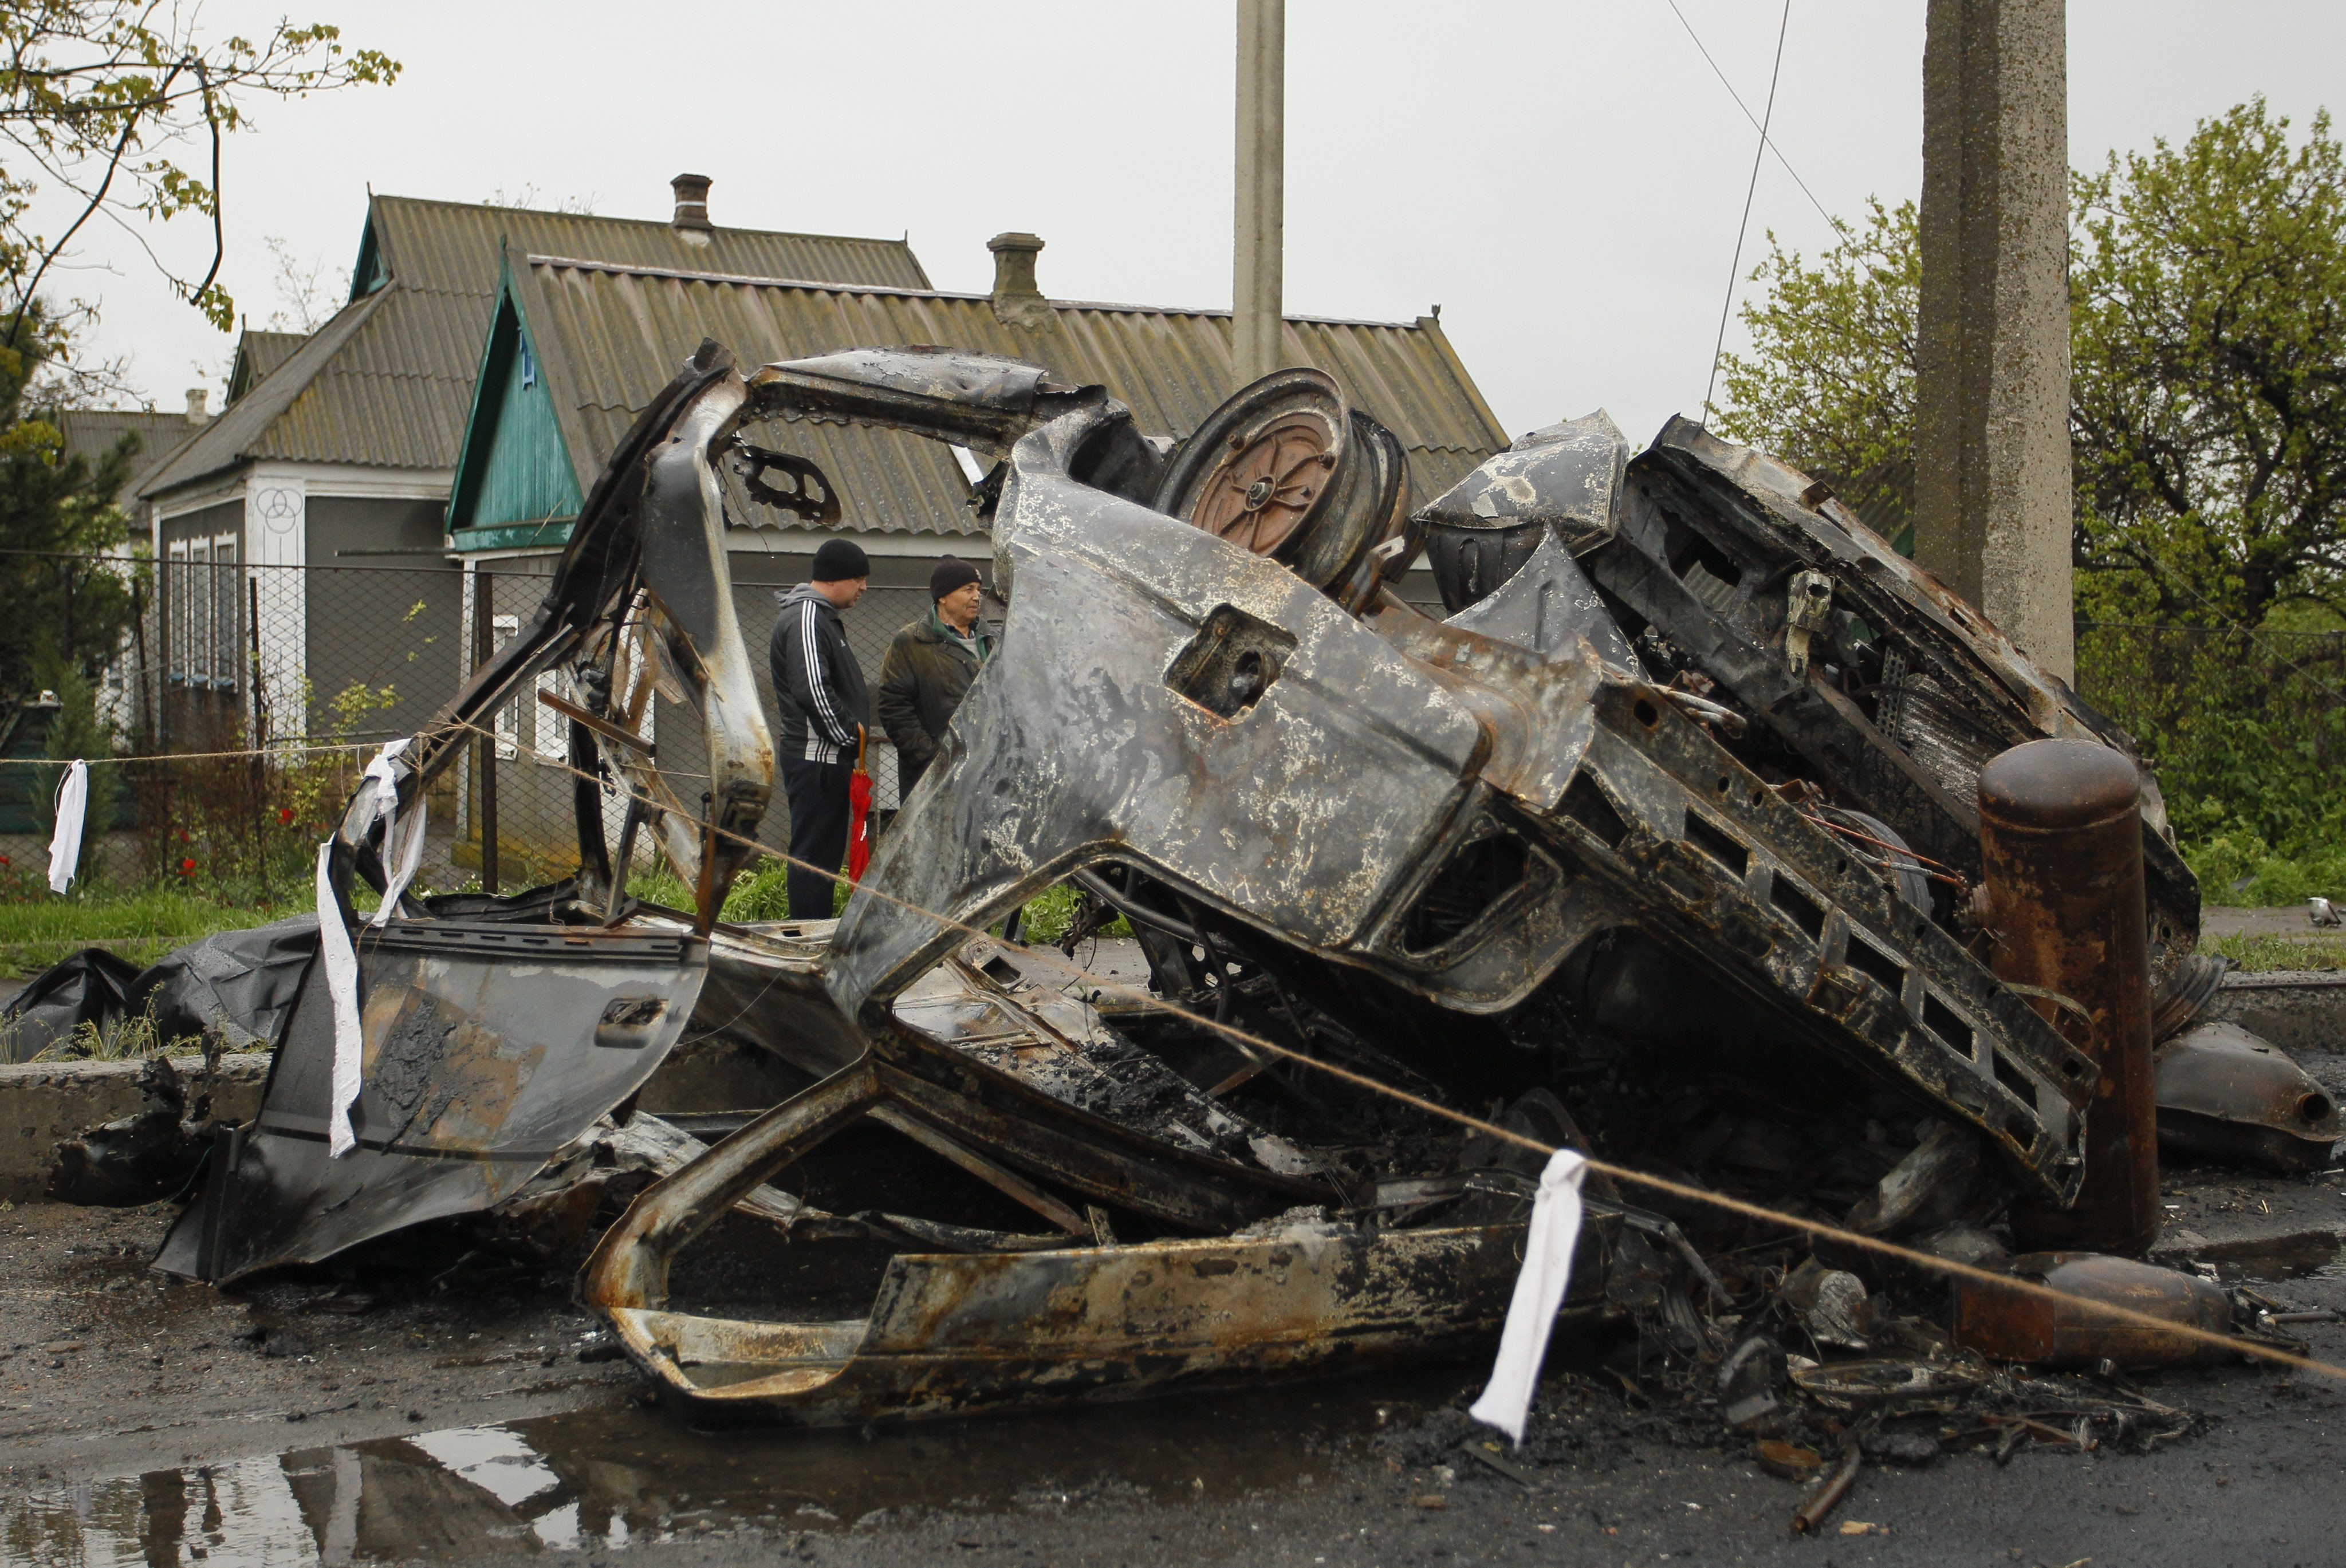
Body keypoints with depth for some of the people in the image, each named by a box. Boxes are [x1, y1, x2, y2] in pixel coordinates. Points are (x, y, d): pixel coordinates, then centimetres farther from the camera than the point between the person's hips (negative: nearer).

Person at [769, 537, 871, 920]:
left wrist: (853, 730, 14)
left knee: (827, 851, 14)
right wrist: (850, 732, -14)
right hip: (816, 758, -11)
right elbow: (812, 689, -25)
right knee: (813, 854, -7)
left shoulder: (823, 616, 19)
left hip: (831, 757, 11)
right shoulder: (806, 619, -15)